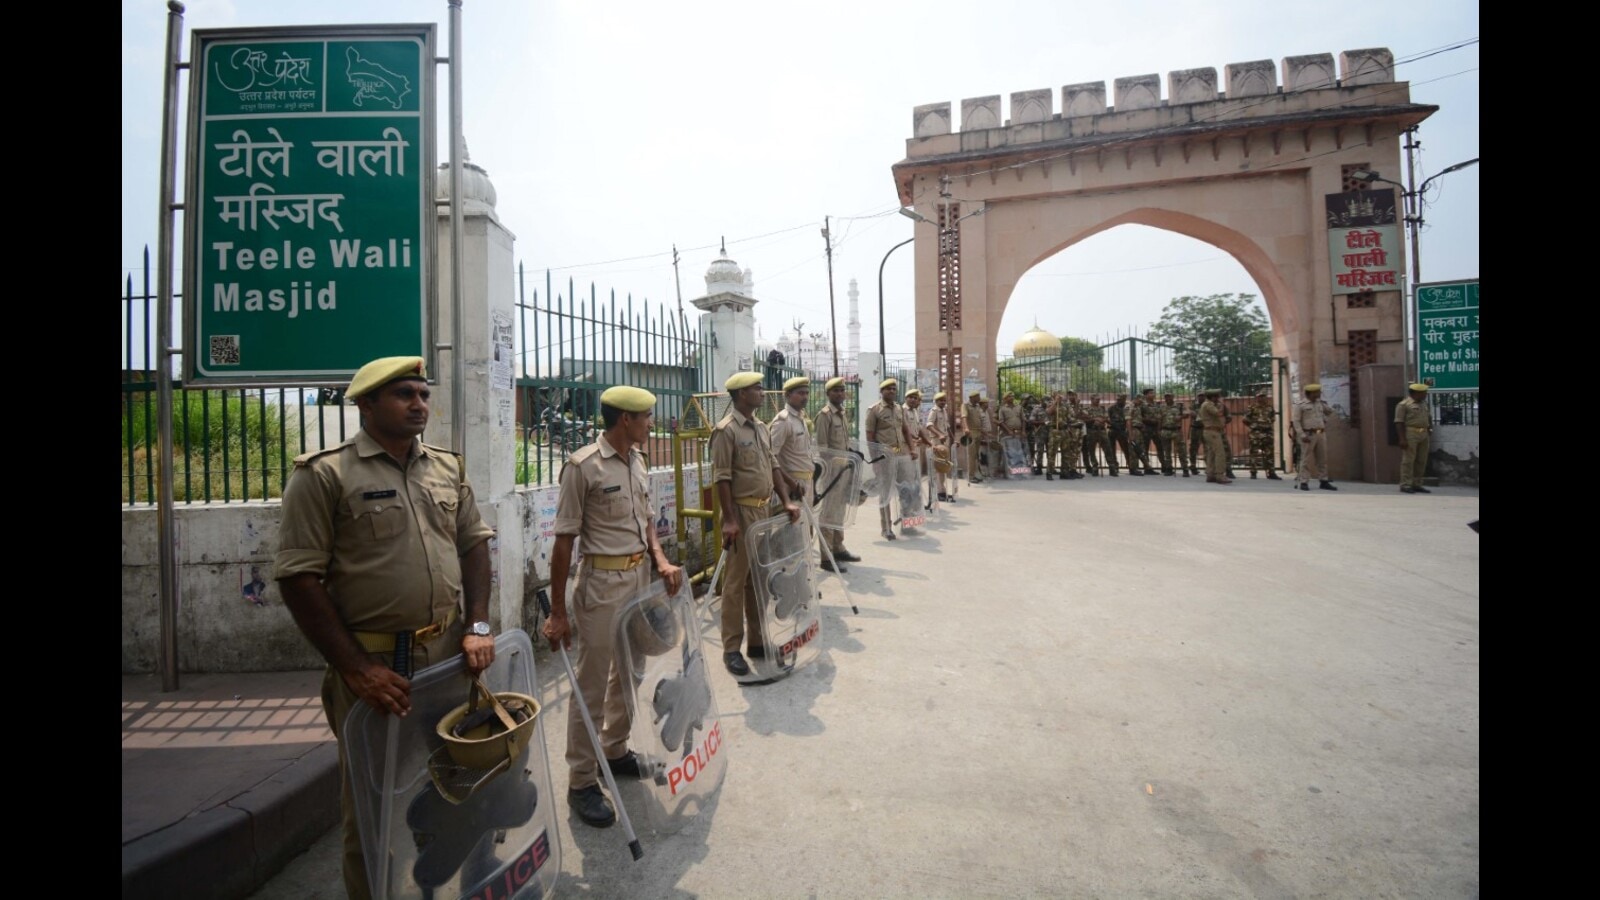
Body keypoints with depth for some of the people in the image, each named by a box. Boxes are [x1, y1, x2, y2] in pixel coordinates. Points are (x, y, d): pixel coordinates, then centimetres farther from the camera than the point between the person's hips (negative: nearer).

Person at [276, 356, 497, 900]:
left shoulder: (447, 468, 7)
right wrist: (356, 668, -15)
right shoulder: (324, 474, -8)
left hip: (449, 652, 5)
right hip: (372, 662, -4)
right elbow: (299, 577, -11)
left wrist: (477, 626, 0)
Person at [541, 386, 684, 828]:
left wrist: (661, 561, -1)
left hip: (640, 576, 8)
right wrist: (557, 612, -10)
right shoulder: (583, 467, -16)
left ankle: (615, 751, 39)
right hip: (603, 582, -7)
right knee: (591, 685, 6)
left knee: (628, 674, 20)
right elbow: (564, 541, -14)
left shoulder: (636, 460, 7)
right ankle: (581, 783, 23)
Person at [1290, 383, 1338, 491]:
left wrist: (1325, 420, 14)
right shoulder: (1300, 405, -4)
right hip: (1308, 435, -6)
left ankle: (1323, 482, 11)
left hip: (1321, 434, 6)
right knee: (1307, 459, -6)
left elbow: (1331, 411, 33)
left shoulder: (1320, 404, 14)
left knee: (1322, 459, 7)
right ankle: (1303, 482, -3)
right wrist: (1302, 435, -18)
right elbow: (1296, 421, -10)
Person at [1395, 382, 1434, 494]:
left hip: (1424, 435, 7)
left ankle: (1416, 484, 12)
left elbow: (1428, 420, 24)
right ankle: (1405, 485, -5)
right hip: (1410, 434, -7)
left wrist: (1430, 434, 17)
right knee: (1408, 460, -7)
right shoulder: (1403, 405, -6)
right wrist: (1402, 439, -16)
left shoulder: (1424, 404, 18)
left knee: (1421, 461, 7)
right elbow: (1399, 422, -11)